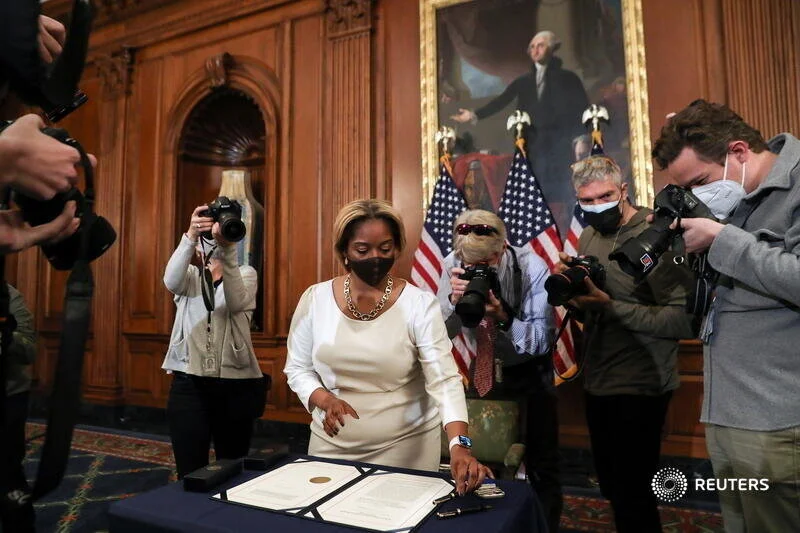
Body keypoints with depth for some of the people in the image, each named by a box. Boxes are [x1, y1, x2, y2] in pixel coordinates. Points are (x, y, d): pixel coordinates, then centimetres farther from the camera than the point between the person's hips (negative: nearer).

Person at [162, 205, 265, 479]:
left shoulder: (246, 273, 6)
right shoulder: (190, 276, 10)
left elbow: (236, 302, -17)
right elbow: (171, 281, -16)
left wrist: (227, 247, -29)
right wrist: (190, 235, -30)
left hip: (236, 385, 0)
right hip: (189, 384, 1)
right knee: (190, 473, 2)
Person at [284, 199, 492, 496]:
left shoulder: (419, 304, -14)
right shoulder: (315, 299, -6)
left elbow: (444, 378, -20)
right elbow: (297, 368, 1)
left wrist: (459, 445, -33)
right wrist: (324, 399, -18)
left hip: (406, 445, -2)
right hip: (332, 443, 3)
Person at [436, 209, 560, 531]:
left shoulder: (532, 268, -24)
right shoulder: (452, 265, -17)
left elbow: (542, 341, -24)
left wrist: (504, 316, -42)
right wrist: (453, 300, -35)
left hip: (529, 371, -2)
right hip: (483, 368, 3)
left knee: (541, 465, 6)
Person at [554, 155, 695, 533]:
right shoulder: (589, 236, 6)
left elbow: (686, 320, -23)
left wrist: (611, 306, -27)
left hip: (639, 387, -7)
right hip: (597, 382, 7)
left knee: (631, 496, 4)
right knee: (611, 487, 22)